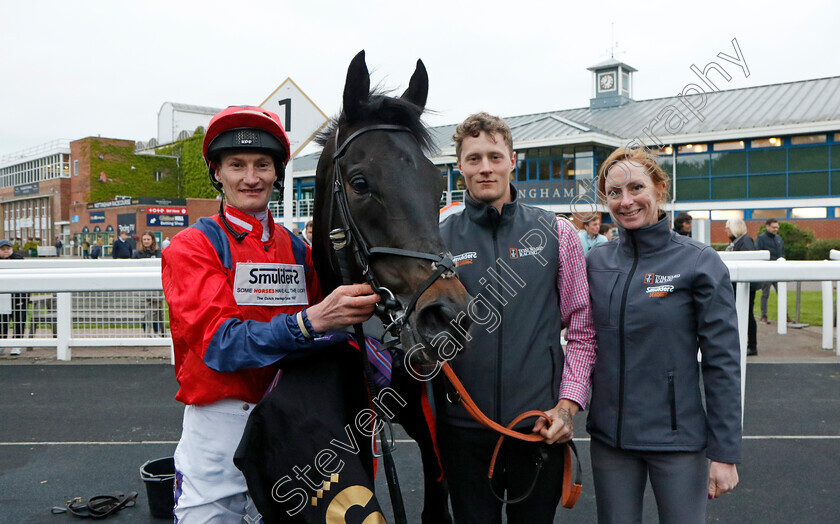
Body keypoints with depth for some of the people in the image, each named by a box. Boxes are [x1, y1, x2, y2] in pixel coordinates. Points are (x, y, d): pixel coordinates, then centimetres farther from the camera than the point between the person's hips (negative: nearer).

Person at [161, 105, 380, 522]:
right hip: (219, 425, -4)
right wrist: (308, 322, -34)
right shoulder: (191, 248, -7)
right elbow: (219, 340, -20)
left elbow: (323, 324, 5)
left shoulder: (296, 249, 7)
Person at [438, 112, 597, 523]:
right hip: (463, 426, 0)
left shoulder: (556, 233, 1)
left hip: (541, 425, 1)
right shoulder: (439, 239, -1)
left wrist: (568, 403, -5)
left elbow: (582, 330, 3)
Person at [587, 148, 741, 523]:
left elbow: (722, 364, -9)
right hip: (609, 438, 3)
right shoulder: (596, 261, 1)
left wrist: (725, 453, -10)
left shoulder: (700, 263, -9)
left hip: (678, 439, -3)